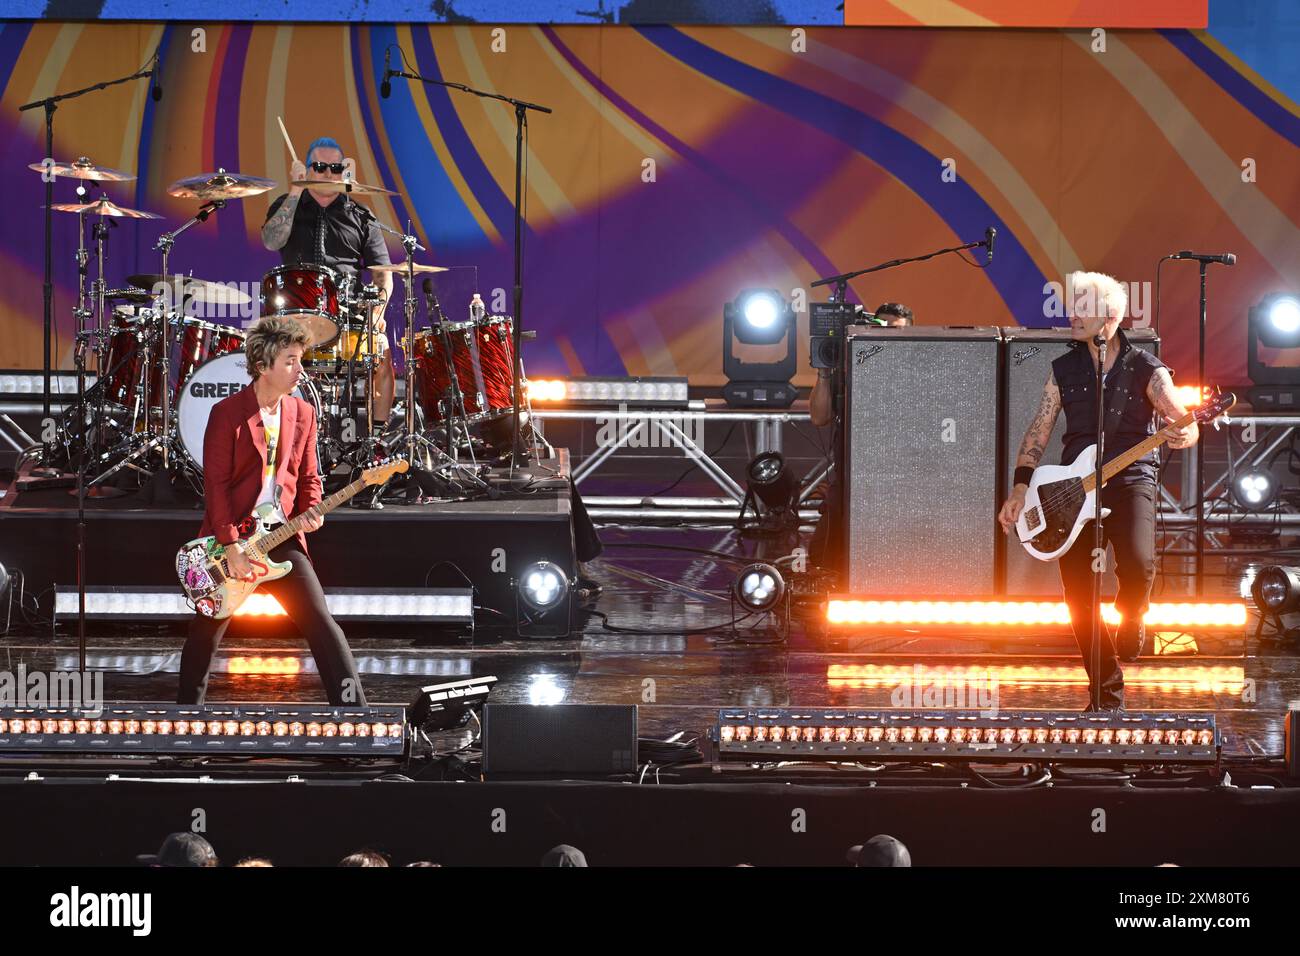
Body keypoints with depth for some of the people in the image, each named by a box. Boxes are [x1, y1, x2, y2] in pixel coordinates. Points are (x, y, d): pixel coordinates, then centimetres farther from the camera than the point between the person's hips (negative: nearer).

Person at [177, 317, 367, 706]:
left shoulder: (303, 414, 7)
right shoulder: (227, 413, -8)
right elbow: (216, 483, -12)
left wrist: (311, 511, -7)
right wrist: (231, 546, -17)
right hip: (229, 538, -3)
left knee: (321, 623, -9)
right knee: (206, 633, 9)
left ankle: (354, 712, -12)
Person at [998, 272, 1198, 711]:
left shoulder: (1146, 369, -1)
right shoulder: (1064, 370, 9)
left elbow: (1183, 423, -10)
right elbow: (1038, 432, 9)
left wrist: (1184, 434, -34)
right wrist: (1020, 488, -2)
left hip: (1130, 479, -3)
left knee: (1137, 565, -29)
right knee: (1078, 595, -4)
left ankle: (1131, 620, 5)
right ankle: (1108, 693, 8)